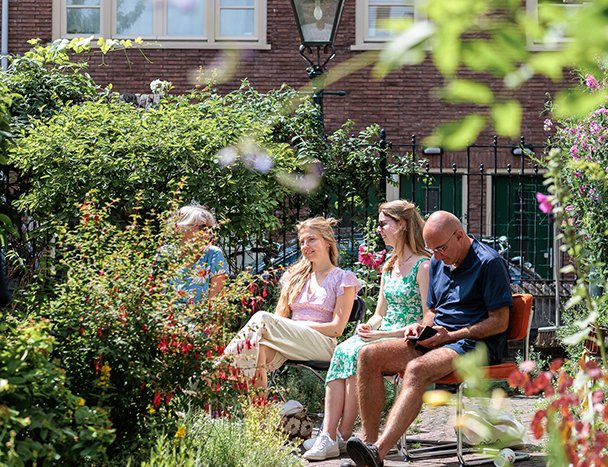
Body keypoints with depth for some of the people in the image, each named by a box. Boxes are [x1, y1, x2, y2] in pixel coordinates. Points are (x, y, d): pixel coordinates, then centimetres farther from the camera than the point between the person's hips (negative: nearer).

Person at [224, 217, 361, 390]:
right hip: (291, 340, 4)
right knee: (259, 344, -35)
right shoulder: (294, 276, 25)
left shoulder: (343, 278, 8)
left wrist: (299, 325, -8)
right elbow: (280, 316, 17)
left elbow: (337, 329, 0)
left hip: (322, 345, -4)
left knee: (262, 318, -29)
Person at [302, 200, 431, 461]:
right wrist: (367, 327, 0)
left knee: (358, 353, -31)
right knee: (343, 351, -23)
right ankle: (328, 435, -34)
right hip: (383, 337, 7)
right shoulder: (388, 268, 20)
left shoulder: (423, 266, -8)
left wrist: (383, 334, -17)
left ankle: (342, 436, -28)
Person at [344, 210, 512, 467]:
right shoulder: (438, 263, 17)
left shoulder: (489, 263, -8)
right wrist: (421, 327, 3)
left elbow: (500, 321, -11)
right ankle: (369, 442, -20)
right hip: (437, 340, 8)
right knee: (369, 356, -13)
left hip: (474, 343, -8)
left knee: (417, 369, -37)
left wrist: (450, 336, -17)